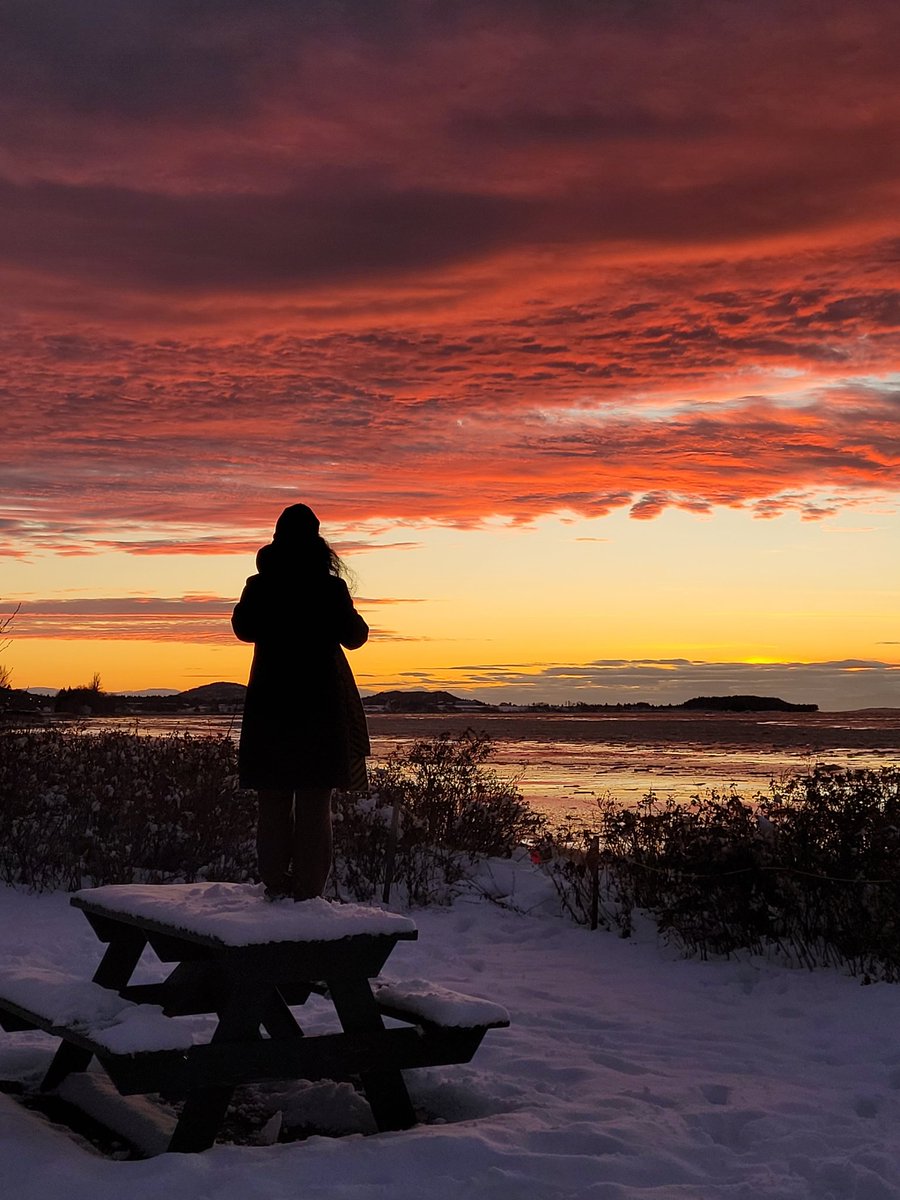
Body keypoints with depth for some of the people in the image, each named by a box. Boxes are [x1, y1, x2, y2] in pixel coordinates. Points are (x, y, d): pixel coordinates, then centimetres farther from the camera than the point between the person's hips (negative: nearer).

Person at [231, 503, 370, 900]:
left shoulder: (258, 588, -4)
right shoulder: (332, 588, -7)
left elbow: (243, 628, 13)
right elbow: (354, 636, 6)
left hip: (269, 702, 1)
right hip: (322, 703, -1)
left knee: (273, 806, 11)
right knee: (315, 807, 3)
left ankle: (275, 890, 10)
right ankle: (308, 895, 0)